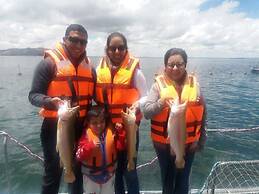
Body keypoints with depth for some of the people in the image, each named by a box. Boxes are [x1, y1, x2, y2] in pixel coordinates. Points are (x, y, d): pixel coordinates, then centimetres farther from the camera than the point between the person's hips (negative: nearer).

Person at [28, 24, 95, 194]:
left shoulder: (89, 67, 7)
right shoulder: (50, 62, -10)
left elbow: (94, 96, 15)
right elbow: (34, 95, -12)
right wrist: (50, 102, -32)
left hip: (81, 127, 5)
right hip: (55, 126, -5)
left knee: (77, 171, 21)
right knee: (53, 173, 6)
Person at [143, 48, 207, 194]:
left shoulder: (194, 84, -4)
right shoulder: (159, 84, -10)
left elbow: (202, 114, 5)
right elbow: (146, 112, -16)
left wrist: (201, 140, 8)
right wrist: (162, 102, -34)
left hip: (188, 142, 1)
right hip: (164, 142, -1)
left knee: (183, 179, 20)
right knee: (167, 177, 21)